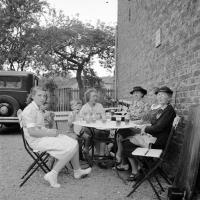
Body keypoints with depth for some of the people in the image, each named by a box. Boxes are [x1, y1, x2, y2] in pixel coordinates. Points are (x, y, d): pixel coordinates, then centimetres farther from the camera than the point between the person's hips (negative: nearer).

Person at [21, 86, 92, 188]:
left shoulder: (38, 109, 15)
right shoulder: (29, 110, -16)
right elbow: (31, 132, -23)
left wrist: (50, 130, 3)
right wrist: (48, 133, -16)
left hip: (43, 136, 10)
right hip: (37, 141, -10)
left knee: (74, 143, 4)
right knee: (71, 148, -19)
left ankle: (77, 171, 16)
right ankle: (52, 175, -12)